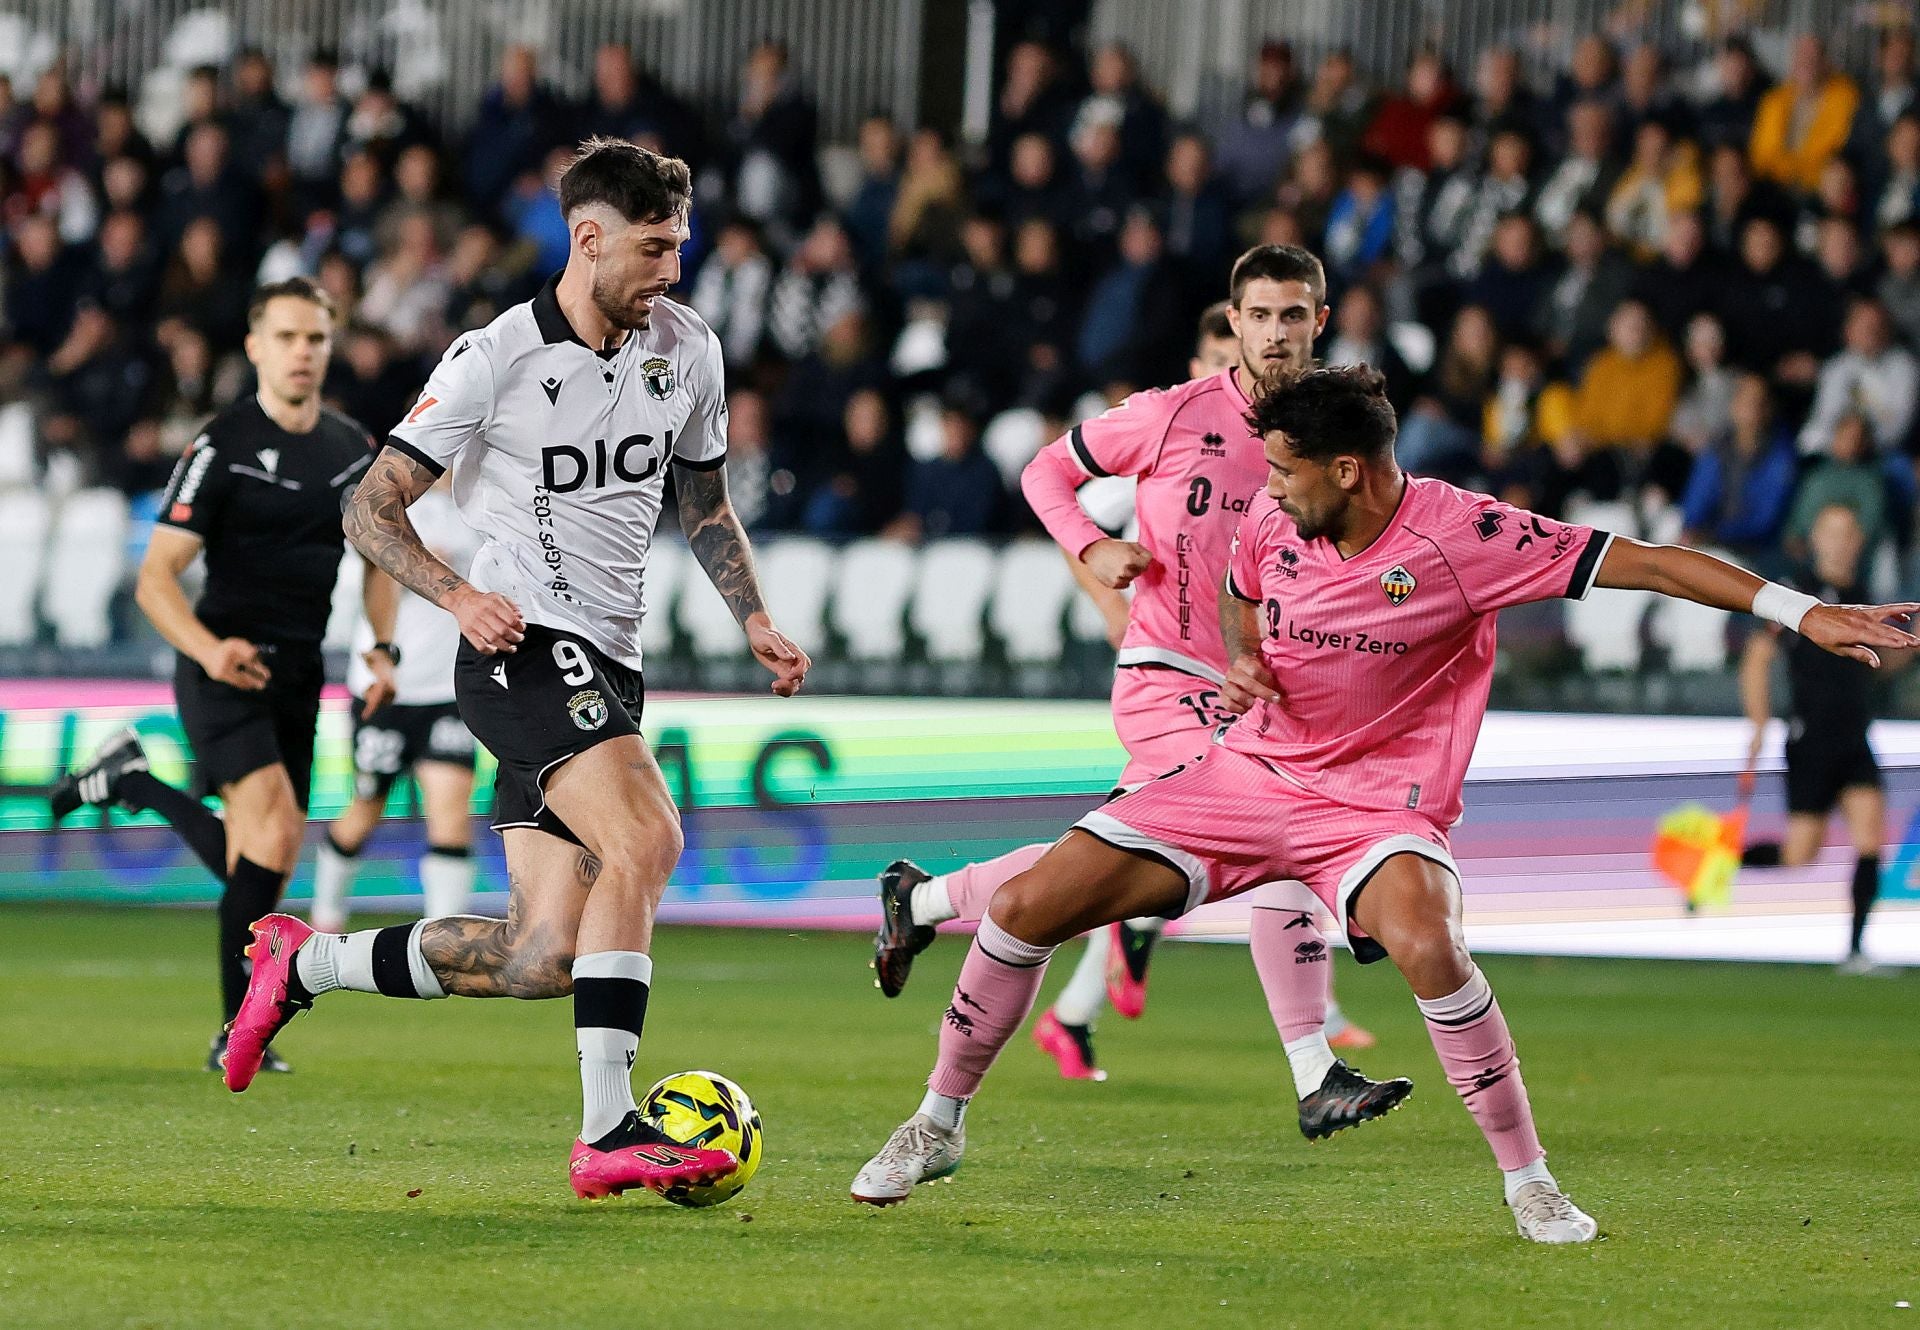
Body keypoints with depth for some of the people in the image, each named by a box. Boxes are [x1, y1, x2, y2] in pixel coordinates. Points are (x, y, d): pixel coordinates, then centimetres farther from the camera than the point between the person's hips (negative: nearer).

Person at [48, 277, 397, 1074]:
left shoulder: (353, 450, 10)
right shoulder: (222, 449, -8)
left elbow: (376, 557, 24)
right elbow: (156, 577, -10)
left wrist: (382, 650, 8)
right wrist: (209, 648, -27)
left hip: (298, 677, 6)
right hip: (227, 670, -6)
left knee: (255, 864, 6)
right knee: (278, 833, -22)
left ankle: (132, 780, 29)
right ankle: (239, 1033, -13)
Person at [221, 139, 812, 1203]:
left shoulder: (687, 349, 9)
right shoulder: (494, 360, -10)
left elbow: (704, 505, 24)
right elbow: (372, 510, -6)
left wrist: (754, 619, 10)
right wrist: (459, 596, -22)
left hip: (608, 666, 7)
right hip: (524, 647, -7)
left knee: (542, 957, 1)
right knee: (644, 838, -29)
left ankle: (306, 962, 23)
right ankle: (608, 1134, -30)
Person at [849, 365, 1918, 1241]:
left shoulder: (1458, 534, -19)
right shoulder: (1274, 523, -3)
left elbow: (1639, 562, -20)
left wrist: (1806, 612, -26)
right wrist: (1242, 658, -3)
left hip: (1379, 801, -5)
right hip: (1249, 771, 5)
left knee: (1425, 943, -37)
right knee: (1028, 905, -6)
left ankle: (1529, 1179, -17)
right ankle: (940, 1124, 16)